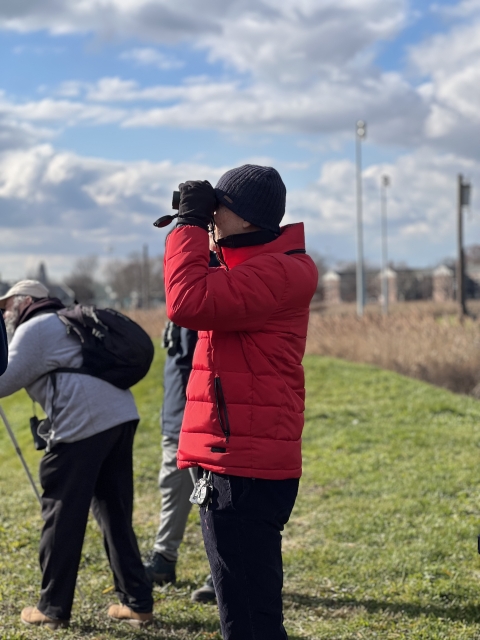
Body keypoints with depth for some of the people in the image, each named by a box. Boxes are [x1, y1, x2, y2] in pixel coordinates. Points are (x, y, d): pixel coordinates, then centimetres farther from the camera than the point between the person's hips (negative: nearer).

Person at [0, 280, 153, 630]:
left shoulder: (33, 328, 1)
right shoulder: (66, 322, 28)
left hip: (82, 424, -9)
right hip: (122, 416, 9)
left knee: (62, 517, 2)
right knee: (115, 513, 13)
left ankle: (53, 609, 9)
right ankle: (138, 602, 14)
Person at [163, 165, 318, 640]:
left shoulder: (279, 271, -15)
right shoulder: (250, 268, 19)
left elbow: (188, 303, -25)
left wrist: (190, 225, -14)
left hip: (244, 472, -11)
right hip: (231, 461, 11)